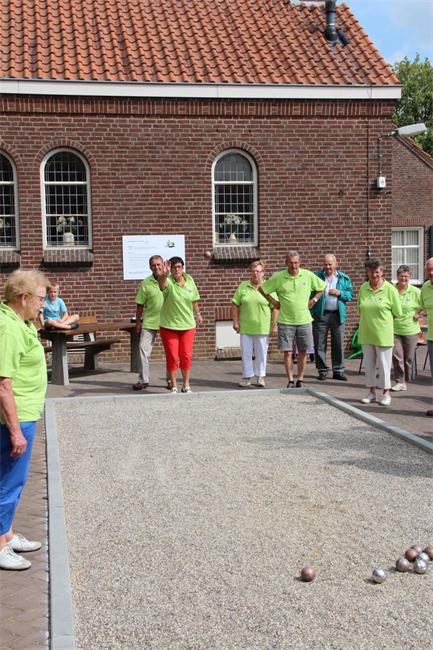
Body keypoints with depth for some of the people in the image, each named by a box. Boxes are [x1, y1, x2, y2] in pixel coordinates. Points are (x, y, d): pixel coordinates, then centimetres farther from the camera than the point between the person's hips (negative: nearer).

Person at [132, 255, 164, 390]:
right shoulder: (145, 283, -1)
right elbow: (140, 304, 4)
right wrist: (138, 322, 3)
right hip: (149, 322, 0)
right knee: (144, 349, -3)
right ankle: (143, 380, 6)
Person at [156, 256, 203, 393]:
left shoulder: (189, 280, 0)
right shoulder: (168, 281, -13)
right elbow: (162, 283, -39)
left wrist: (197, 313, 21)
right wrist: (163, 274, -59)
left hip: (188, 325, 3)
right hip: (169, 325, -3)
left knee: (186, 356, 5)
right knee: (172, 357, 1)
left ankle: (186, 385, 20)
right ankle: (174, 387, 13)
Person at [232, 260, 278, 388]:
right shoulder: (243, 287, 6)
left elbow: (275, 307, 0)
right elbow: (235, 305, 6)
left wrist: (274, 324, -5)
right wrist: (235, 321, -1)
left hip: (263, 328, -2)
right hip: (245, 327, 2)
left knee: (261, 353, 5)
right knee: (246, 352, 6)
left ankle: (260, 377, 16)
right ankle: (247, 377, 16)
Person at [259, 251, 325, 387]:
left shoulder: (308, 275, 1)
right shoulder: (278, 277, -4)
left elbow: (322, 287, 16)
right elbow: (262, 289, 5)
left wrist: (314, 300, 6)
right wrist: (273, 302, 2)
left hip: (304, 320, 2)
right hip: (285, 321, -1)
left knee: (303, 352, 5)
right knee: (287, 352, -1)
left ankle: (300, 380, 16)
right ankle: (290, 381, 9)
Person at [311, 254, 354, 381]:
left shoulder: (344, 278, 9)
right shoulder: (316, 276, 4)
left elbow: (350, 295, 8)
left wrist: (340, 293, -9)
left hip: (338, 315, 1)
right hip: (320, 314, -1)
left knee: (338, 344, 5)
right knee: (320, 344, 2)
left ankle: (338, 370, 14)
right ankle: (322, 370, 12)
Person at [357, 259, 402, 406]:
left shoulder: (390, 289, -9)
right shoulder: (363, 288, 2)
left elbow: (398, 313, -4)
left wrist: (382, 317, 4)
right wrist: (369, 317, 4)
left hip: (383, 334, -4)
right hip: (366, 333, 4)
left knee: (384, 365, 3)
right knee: (368, 364, 11)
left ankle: (386, 394, 15)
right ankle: (371, 392, 22)